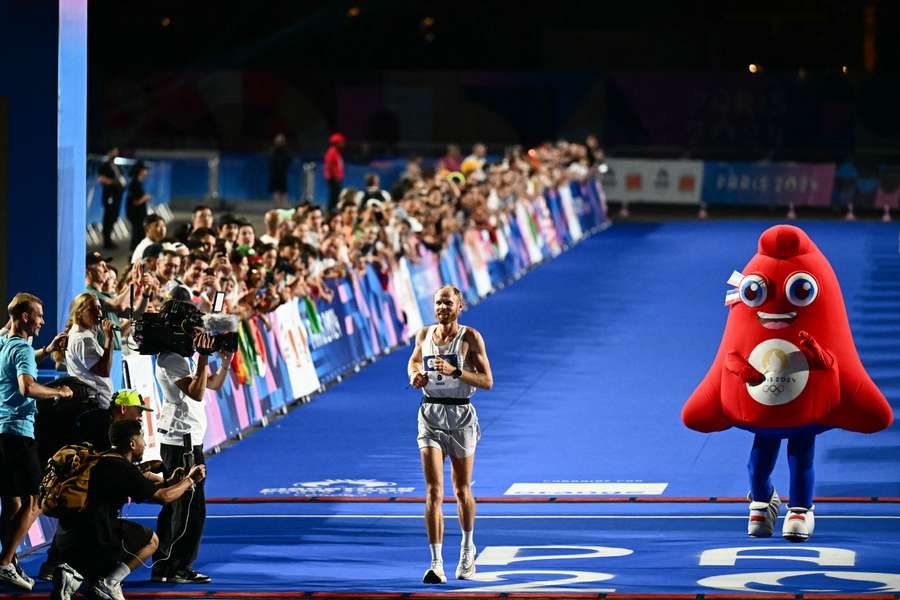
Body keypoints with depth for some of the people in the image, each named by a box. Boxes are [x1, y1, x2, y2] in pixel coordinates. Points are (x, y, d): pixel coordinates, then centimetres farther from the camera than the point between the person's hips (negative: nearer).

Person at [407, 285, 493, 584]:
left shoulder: (470, 338, -6)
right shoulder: (424, 335, 6)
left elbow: (487, 381, -11)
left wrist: (454, 371, -23)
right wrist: (415, 375, 4)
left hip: (460, 417, -2)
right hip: (431, 417, 2)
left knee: (462, 491, 13)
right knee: (434, 492, -11)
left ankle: (468, 547, 39)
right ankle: (436, 563, -17)